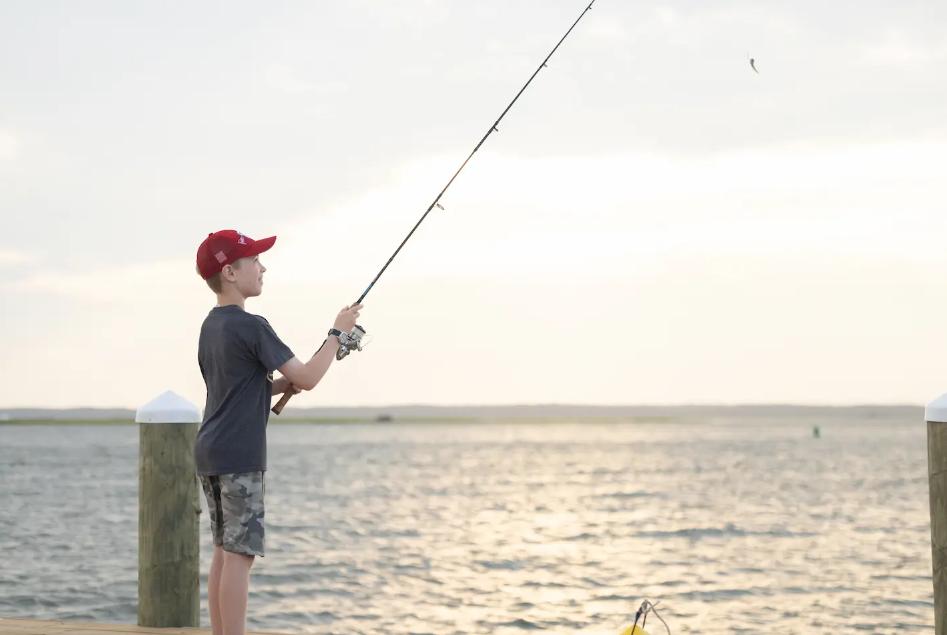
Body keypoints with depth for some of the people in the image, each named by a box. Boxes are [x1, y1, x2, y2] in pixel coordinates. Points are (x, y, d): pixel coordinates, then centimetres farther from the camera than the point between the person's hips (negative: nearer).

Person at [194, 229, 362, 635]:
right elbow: (308, 378, -14)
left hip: (210, 453, 9)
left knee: (224, 552, 11)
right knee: (240, 554, -8)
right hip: (239, 456, -9)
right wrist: (338, 332, -2)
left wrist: (282, 385, 10)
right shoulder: (251, 327, -14)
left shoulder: (211, 325, 14)